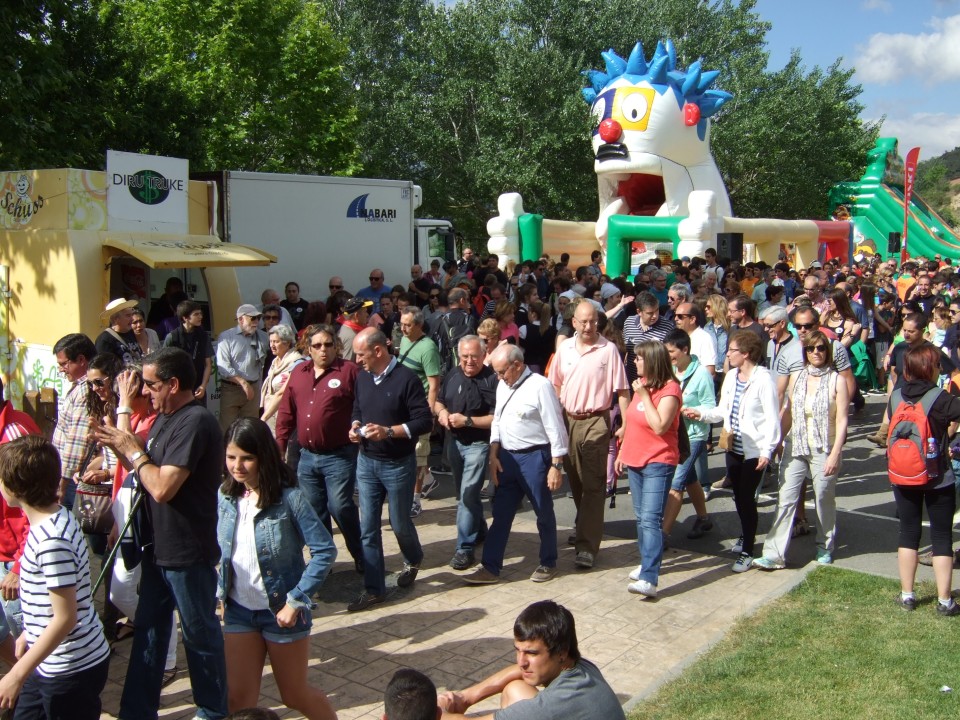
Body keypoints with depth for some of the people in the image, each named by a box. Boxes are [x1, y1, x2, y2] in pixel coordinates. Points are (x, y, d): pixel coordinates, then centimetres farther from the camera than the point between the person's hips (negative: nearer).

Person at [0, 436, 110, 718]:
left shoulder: (52, 539, -26)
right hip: (49, 664, 9)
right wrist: (29, 634, 24)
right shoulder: (55, 519, 2)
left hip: (72, 670, -9)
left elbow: (65, 619, -24)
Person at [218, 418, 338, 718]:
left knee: (295, 695, 12)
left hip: (282, 611, -4)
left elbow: (325, 550, -19)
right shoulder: (226, 496, -3)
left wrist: (296, 601, -20)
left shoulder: (288, 497, -19)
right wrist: (221, 592, 4)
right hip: (239, 611, 4)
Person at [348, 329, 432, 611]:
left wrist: (389, 431, -26)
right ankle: (373, 589, 13)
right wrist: (355, 426, -4)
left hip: (398, 464, -5)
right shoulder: (363, 378, 3)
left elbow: (424, 420, -16)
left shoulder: (406, 379, -15)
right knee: (368, 527, 4)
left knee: (400, 523, 10)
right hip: (367, 461, 5)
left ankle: (413, 561, 42)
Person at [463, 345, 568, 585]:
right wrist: (494, 455, 6)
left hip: (534, 457, -7)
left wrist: (556, 466, -17)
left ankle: (548, 564, 27)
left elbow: (555, 428, -16)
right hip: (507, 457, 7)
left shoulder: (539, 386, -16)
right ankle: (490, 568, 16)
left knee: (544, 513, 11)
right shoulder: (503, 386, 7)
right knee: (501, 514, 9)